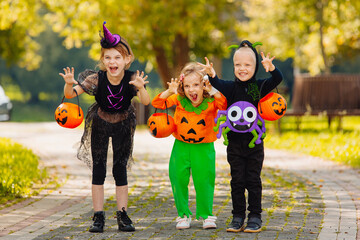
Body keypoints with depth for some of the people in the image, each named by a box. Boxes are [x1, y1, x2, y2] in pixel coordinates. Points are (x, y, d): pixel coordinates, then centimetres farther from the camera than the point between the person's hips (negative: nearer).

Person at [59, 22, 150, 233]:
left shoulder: (132, 79, -25)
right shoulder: (96, 79, -25)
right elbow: (70, 94, -26)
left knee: (121, 170, 2)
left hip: (123, 125, 0)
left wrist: (141, 88, -58)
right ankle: (99, 217, 5)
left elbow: (146, 101, -38)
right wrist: (69, 84, -48)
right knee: (98, 170, 0)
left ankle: (123, 216, 10)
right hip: (100, 124, 0)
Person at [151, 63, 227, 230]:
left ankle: (206, 215, 12)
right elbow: (157, 103, -7)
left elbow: (225, 104, -31)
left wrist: (213, 91, -38)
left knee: (204, 181, -2)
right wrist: (169, 91, -22)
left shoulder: (210, 102, -13)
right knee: (179, 180, 2)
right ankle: (183, 215, 16)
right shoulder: (179, 100, -7)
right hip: (181, 146, 2)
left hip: (204, 147, -2)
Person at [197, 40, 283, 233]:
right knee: (237, 181, 5)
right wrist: (211, 75, -41)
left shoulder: (259, 87, -1)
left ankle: (255, 217, 10)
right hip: (235, 143, 1)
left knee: (253, 181, 4)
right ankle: (238, 217, 12)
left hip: (255, 142, -1)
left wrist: (270, 68, -33)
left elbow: (277, 79, -12)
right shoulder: (231, 87, -1)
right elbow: (218, 85, -19)